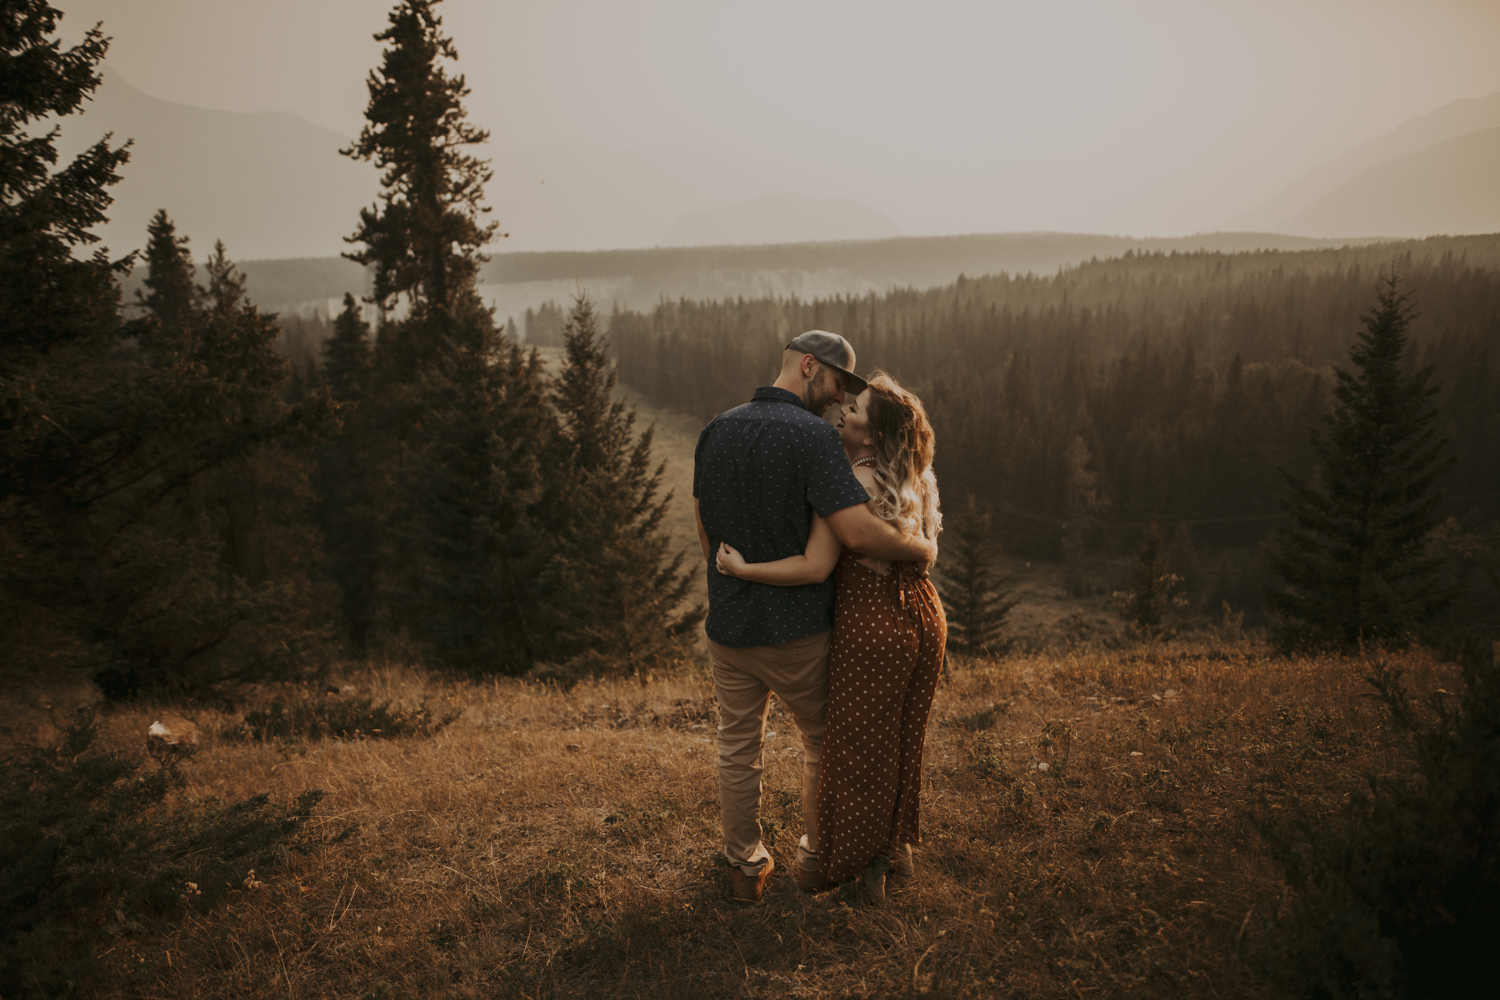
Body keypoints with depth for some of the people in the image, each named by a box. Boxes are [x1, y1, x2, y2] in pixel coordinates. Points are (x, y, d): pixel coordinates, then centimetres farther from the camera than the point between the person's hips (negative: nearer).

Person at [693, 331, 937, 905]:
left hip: (728, 624, 5)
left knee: (738, 748, 17)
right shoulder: (812, 435, -18)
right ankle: (816, 855, 34)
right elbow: (858, 532, -27)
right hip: (796, 629, -5)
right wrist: (923, 549, -10)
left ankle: (746, 866, 31)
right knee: (824, 741, 19)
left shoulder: (716, 431, 3)